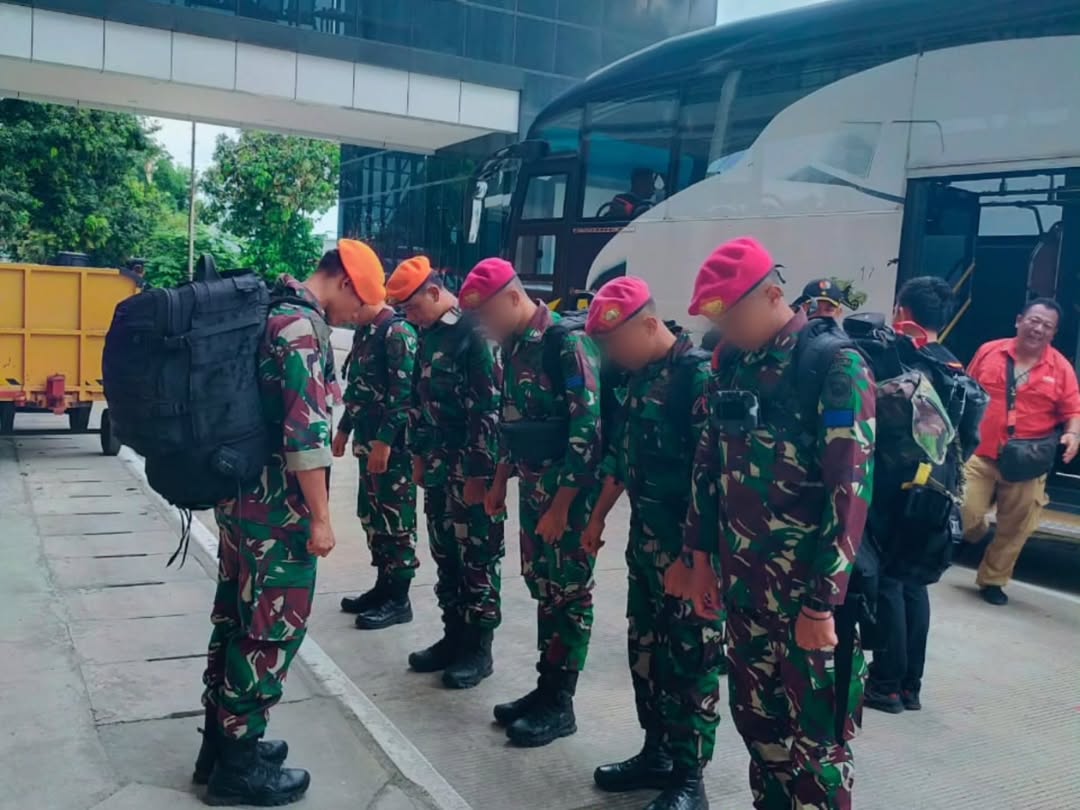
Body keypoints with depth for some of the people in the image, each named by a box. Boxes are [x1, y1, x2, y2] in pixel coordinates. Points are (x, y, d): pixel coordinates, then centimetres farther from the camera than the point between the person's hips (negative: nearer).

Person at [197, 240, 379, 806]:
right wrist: (320, 517, -17)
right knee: (273, 628, 0)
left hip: (241, 493, 10)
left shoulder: (273, 311, 14)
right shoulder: (304, 325, -17)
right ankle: (237, 764, 11)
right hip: (277, 504, -10)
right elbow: (306, 430, -22)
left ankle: (221, 741, 29)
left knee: (236, 618, 16)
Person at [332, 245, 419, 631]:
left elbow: (405, 393, -20)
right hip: (368, 440, 9)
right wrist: (344, 429, 21)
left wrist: (385, 441, -22)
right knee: (372, 516, 15)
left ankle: (398, 600, 9)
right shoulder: (364, 331, 14)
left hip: (392, 444, -9)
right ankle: (383, 586, 27)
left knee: (396, 519, 0)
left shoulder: (398, 332, -15)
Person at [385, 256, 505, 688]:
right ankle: (454, 636, 29)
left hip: (471, 472, -9)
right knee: (444, 556, 16)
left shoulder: (475, 334, -16)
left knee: (478, 560, 3)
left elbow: (489, 408, -19)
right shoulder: (429, 335, 11)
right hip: (438, 469, 9)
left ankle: (478, 649, 15)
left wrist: (479, 473, -18)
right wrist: (419, 454, 17)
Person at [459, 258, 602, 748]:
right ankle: (545, 688, 27)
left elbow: (588, 428, -21)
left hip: (570, 494, -8)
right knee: (544, 591, 15)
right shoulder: (515, 347, 9)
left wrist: (561, 505, -20)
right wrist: (500, 481, 17)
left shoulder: (568, 342, -17)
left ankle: (560, 703, 14)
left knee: (570, 595, 3)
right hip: (533, 490, 8)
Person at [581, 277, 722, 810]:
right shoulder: (639, 377, 10)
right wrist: (598, 517, 21)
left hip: (687, 544, -9)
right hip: (644, 537, 9)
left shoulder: (698, 374, -16)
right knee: (645, 648, 16)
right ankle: (657, 753, 32)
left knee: (690, 660, 3)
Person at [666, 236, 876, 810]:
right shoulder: (730, 367, 7)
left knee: (814, 737, 5)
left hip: (807, 590, -6)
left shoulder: (834, 366, -14)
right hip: (742, 583, 7)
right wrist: (699, 557, 13)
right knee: (754, 716, 17)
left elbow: (850, 489, -17)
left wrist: (823, 601, -18)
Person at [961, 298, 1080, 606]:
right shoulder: (989, 351, 1)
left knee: (1015, 530, 8)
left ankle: (993, 580, 28)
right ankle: (980, 534, 28)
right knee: (965, 515, -8)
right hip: (980, 454, 0)